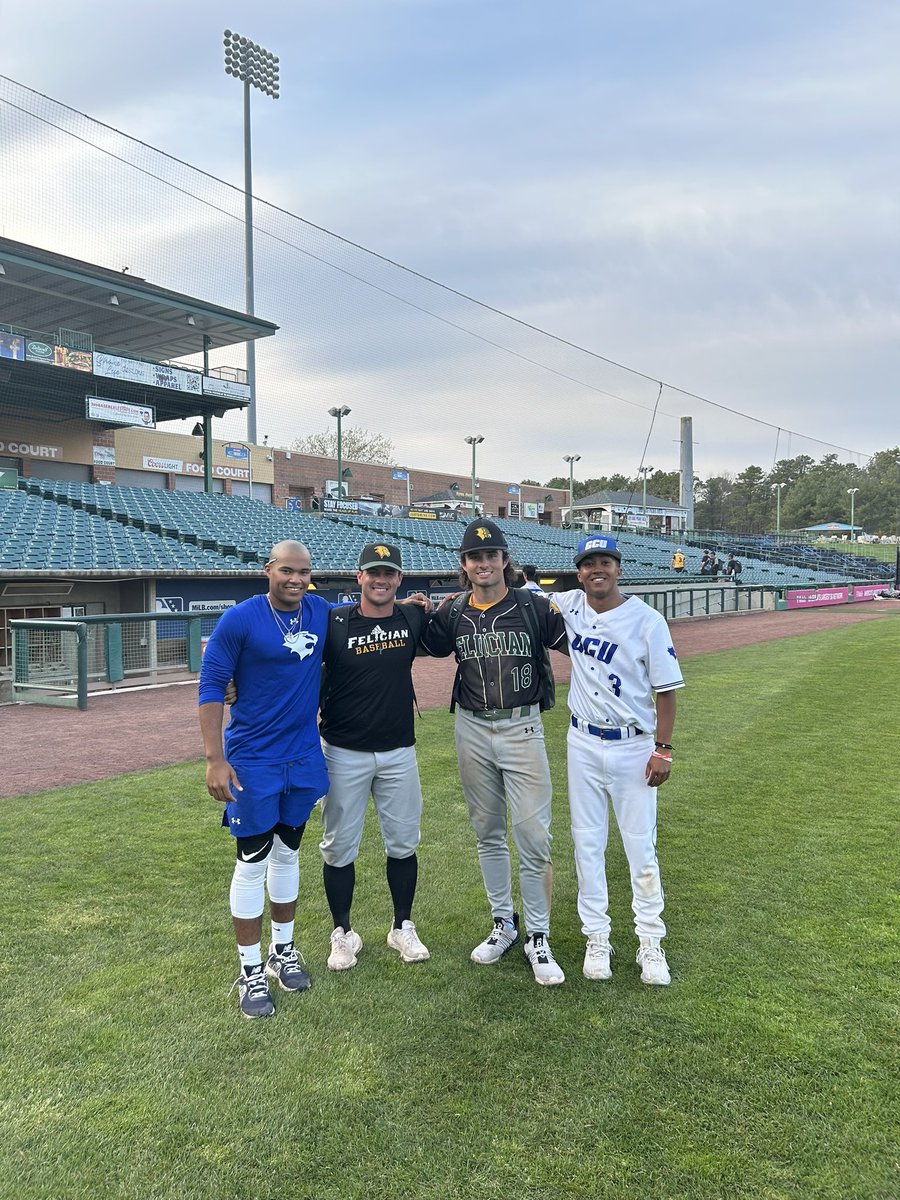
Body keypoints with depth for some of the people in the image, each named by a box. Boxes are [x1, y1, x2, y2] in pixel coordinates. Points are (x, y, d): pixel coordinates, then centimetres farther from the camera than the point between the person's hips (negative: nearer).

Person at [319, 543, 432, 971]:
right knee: (339, 847, 7)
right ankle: (343, 933, 26)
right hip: (344, 754, -2)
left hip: (399, 752, 3)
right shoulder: (333, 623, -8)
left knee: (402, 844, 12)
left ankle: (402, 927, 31)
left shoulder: (413, 620, 0)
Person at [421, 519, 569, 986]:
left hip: (522, 729, -3)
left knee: (532, 837, -3)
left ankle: (538, 938, 13)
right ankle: (503, 924, 32)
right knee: (487, 833, 15)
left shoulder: (533, 607, -7)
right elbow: (434, 648, 19)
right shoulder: (452, 614, 3)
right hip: (472, 730, 4)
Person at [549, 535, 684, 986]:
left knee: (641, 848, 5)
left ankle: (650, 943, 20)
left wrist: (662, 750, -11)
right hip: (583, 745, 3)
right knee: (587, 844, 10)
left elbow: (666, 689, -7)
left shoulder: (647, 620, -10)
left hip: (633, 747, -3)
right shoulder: (569, 605, -1)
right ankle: (596, 939, 24)